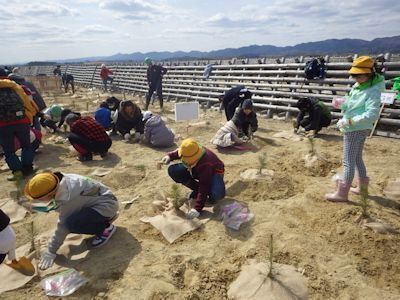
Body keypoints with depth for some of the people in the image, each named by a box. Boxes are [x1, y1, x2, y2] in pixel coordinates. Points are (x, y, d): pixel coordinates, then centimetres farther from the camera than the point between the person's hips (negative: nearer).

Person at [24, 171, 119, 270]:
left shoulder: (67, 196, -28)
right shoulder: (61, 182, -6)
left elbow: (63, 225, -19)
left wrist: (51, 251, -11)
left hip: (107, 205, -10)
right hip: (98, 199, 10)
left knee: (71, 223, -27)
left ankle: (106, 228, -5)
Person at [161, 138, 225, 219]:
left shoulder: (205, 164, -44)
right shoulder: (187, 152, -26)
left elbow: (204, 189, -43)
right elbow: (178, 152, 4)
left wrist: (197, 208, -47)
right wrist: (169, 156, -14)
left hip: (213, 172, -7)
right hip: (196, 170, 7)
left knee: (217, 195, -40)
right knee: (172, 171, -11)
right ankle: (196, 189, 2)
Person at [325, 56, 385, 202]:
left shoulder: (373, 91, -18)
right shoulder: (356, 86, 7)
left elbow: (372, 115, -27)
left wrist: (349, 121, -27)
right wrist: (341, 103, -5)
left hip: (355, 129, -9)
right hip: (356, 129, 9)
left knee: (349, 161, -5)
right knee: (357, 158, 21)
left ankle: (342, 194, 2)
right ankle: (363, 186, 37)